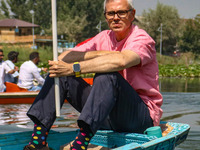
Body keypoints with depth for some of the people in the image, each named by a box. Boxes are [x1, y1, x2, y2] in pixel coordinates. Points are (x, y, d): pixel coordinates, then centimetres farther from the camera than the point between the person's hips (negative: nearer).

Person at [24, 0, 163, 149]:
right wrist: (95, 54, -14)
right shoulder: (104, 38, 9)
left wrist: (74, 68, -34)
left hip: (142, 116, -6)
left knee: (106, 75, -34)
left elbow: (120, 61, -35)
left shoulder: (142, 39, -10)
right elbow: (63, 58, 1)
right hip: (108, 116, 7)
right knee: (60, 75, -4)